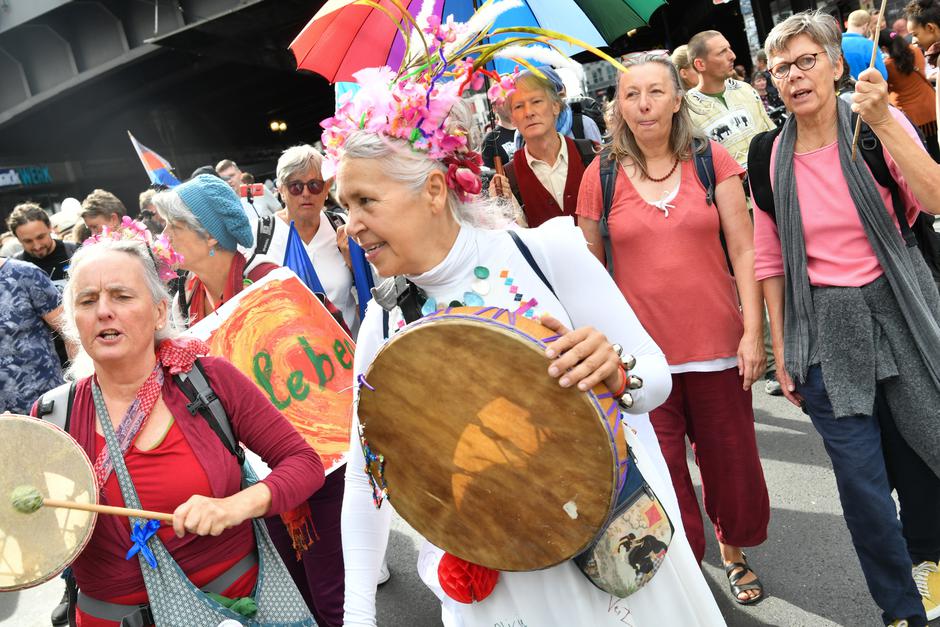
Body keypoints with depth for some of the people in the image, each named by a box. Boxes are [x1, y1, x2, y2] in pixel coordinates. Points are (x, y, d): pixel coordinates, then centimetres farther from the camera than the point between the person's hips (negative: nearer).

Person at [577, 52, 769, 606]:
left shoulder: (712, 160, 1)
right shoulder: (601, 176, 0)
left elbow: (744, 249, 1)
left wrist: (753, 331, -6)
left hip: (717, 346, 1)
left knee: (731, 462, 13)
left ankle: (734, 552, 42)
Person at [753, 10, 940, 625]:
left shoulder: (881, 123, -3)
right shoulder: (769, 157, 0)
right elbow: (770, 260, 4)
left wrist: (884, 124, -25)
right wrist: (781, 348, 5)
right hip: (823, 329, 0)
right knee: (861, 479, 1)